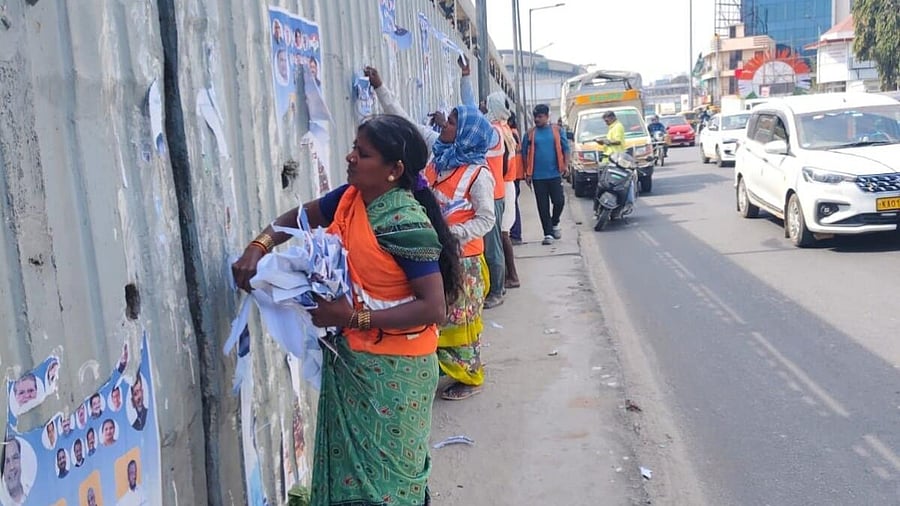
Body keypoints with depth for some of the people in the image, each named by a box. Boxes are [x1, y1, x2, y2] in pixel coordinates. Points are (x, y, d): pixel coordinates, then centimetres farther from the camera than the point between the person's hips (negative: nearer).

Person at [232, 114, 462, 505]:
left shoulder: (404, 224, -24)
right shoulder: (351, 197, -2)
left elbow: (434, 308, -26)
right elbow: (300, 216, 14)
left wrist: (354, 317, -27)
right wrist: (259, 246, -5)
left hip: (391, 369, -7)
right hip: (348, 357, 8)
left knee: (385, 470, 9)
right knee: (347, 458, 22)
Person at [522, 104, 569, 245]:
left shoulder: (556, 130, 2)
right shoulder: (530, 133, 3)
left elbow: (565, 148, 5)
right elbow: (525, 153, 5)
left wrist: (565, 165, -5)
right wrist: (527, 173, 1)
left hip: (554, 174, 0)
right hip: (537, 176, 0)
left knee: (559, 201, -2)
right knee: (543, 206, 2)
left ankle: (554, 223, 26)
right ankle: (548, 234, 9)